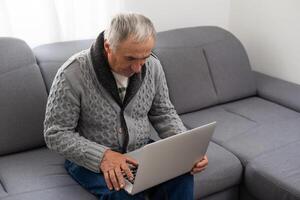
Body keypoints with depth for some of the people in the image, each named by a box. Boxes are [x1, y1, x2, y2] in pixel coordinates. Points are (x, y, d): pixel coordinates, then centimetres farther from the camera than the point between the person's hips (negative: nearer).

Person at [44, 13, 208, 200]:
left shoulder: (152, 65, -7)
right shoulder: (73, 74, -21)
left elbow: (164, 114, 5)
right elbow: (56, 134, -17)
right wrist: (102, 156, -31)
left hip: (142, 151, 4)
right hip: (91, 159, -4)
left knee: (181, 177, -23)